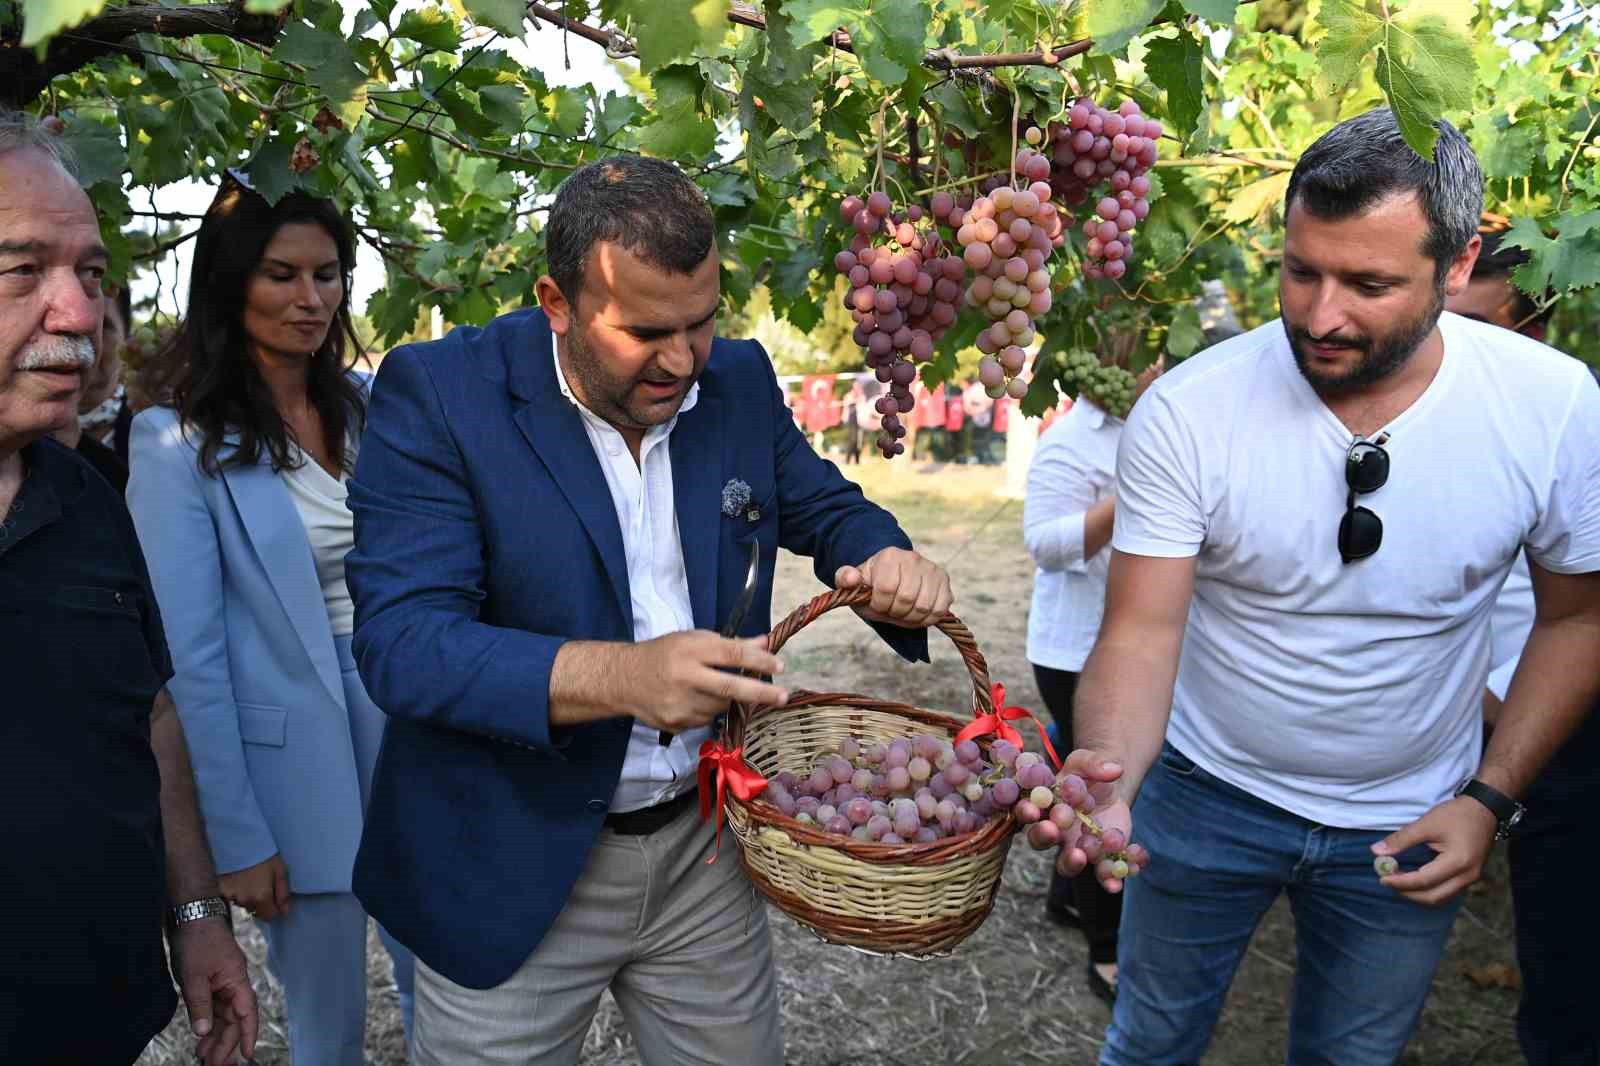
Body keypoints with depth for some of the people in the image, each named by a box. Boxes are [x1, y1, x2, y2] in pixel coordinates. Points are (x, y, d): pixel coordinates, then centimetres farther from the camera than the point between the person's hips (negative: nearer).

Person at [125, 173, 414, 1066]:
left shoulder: (370, 404, 3)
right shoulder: (181, 442, -10)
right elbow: (189, 658, -10)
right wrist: (236, 838, -11)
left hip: (409, 719, 4)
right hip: (293, 757, -4)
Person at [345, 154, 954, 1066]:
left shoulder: (739, 380, 0)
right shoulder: (439, 392, -15)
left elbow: (826, 505, 13)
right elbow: (401, 640, -22)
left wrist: (887, 558, -11)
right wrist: (619, 676, -37)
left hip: (711, 845, 4)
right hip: (514, 869, -3)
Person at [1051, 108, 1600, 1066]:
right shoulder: (1186, 411, -23)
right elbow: (1141, 632, -22)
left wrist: (1489, 801, -9)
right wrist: (1108, 779, -41)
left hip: (1408, 825, 2)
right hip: (1205, 795, -1)